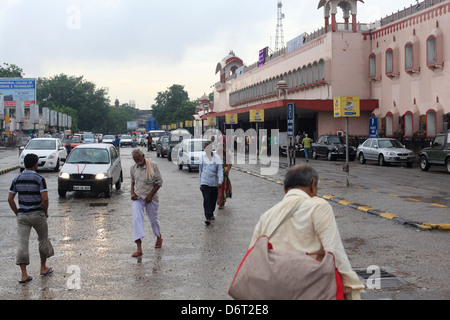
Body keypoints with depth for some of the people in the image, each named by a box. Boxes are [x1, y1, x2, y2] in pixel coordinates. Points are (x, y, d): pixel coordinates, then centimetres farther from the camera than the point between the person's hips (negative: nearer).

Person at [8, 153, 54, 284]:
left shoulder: (17, 179, 4)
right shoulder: (39, 179, -10)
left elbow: (10, 199, 3)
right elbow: (45, 199, -17)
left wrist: (17, 213, 14)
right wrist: (46, 212, -1)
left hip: (22, 215, 3)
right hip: (38, 215, -3)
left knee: (23, 244, 1)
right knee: (43, 240, 18)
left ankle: (24, 275, -4)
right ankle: (43, 268, 29)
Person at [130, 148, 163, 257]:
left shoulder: (152, 166, -9)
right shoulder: (133, 168, 4)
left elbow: (159, 182, -6)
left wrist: (151, 195, -12)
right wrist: (132, 192, 2)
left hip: (150, 198, -2)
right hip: (137, 198, 2)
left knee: (153, 220, 11)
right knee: (137, 219, -14)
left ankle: (159, 238, 43)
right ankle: (139, 249, -18)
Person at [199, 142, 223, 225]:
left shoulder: (217, 158, 2)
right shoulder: (202, 156, 5)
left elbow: (220, 170, -3)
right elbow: (200, 170, 12)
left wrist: (220, 181, -17)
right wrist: (200, 183, 12)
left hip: (214, 183, 1)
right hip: (204, 182, -1)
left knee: (213, 200, 10)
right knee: (206, 199, -13)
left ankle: (211, 214, 32)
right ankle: (207, 217, -14)